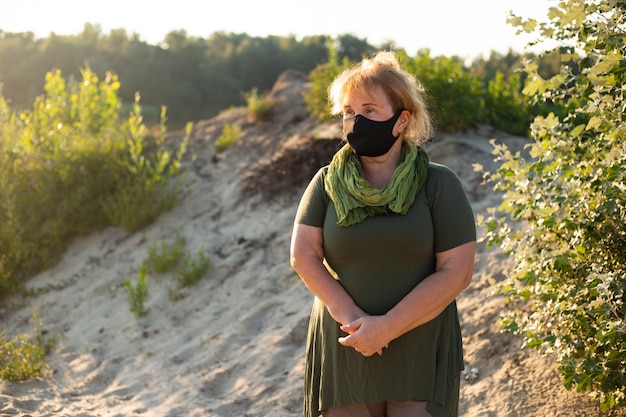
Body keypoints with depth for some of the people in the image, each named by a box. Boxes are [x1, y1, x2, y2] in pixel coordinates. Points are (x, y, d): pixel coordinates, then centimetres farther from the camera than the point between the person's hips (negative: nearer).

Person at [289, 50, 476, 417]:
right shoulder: (327, 182, 5)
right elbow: (303, 254, -4)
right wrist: (350, 317, -17)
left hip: (420, 355, -2)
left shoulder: (439, 184, -3)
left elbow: (457, 272, -9)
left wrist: (387, 328, -15)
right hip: (342, 351, 2)